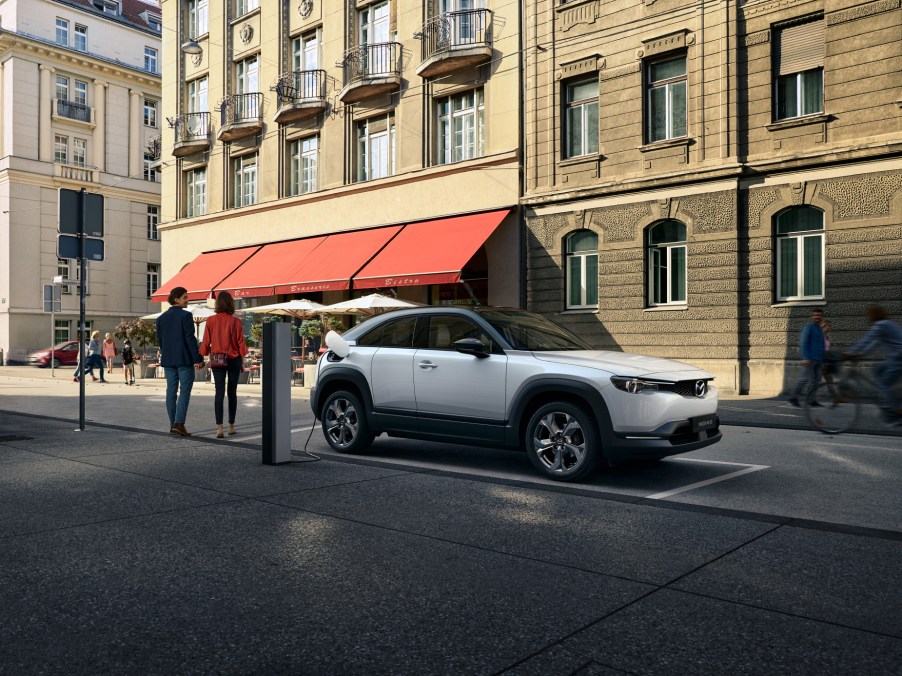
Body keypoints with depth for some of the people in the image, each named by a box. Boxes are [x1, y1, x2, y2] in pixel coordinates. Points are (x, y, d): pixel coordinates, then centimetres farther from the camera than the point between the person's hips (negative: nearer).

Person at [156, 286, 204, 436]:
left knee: (171, 391, 9)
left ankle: (173, 424, 12)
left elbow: (160, 340, 12)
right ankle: (179, 423, -12)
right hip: (184, 359, -6)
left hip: (168, 360, 6)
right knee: (185, 390, -4)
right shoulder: (185, 315, -10)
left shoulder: (161, 318, 10)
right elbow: (190, 338, -14)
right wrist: (197, 359, -11)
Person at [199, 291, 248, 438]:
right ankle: (231, 425, 18)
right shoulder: (235, 321, -7)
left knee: (219, 392, -1)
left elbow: (205, 343, -2)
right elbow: (241, 343, -4)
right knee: (232, 392, 11)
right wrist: (242, 362, 5)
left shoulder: (211, 321, -5)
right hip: (233, 360, 0)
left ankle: (219, 426, -13)